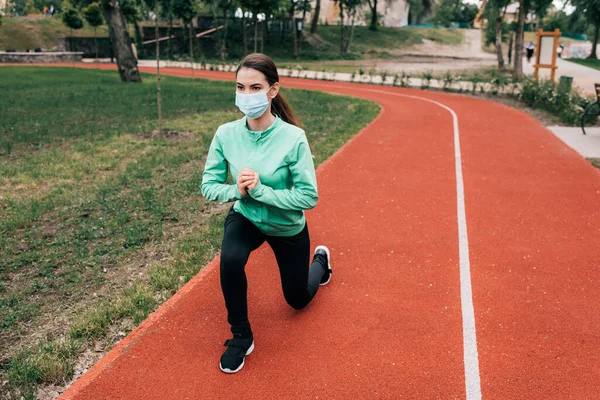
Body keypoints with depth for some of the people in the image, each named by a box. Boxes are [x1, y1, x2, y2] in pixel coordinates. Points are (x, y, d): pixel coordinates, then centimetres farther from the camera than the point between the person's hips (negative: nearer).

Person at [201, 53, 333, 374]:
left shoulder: (293, 137, -29)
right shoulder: (226, 134, -20)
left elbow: (308, 196, -26)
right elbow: (208, 185, -11)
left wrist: (260, 190, -34)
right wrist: (237, 190, -31)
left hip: (288, 227, -1)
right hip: (245, 218, 1)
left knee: (298, 300, 18)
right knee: (230, 260, -33)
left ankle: (320, 259, 53)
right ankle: (241, 336, -7)